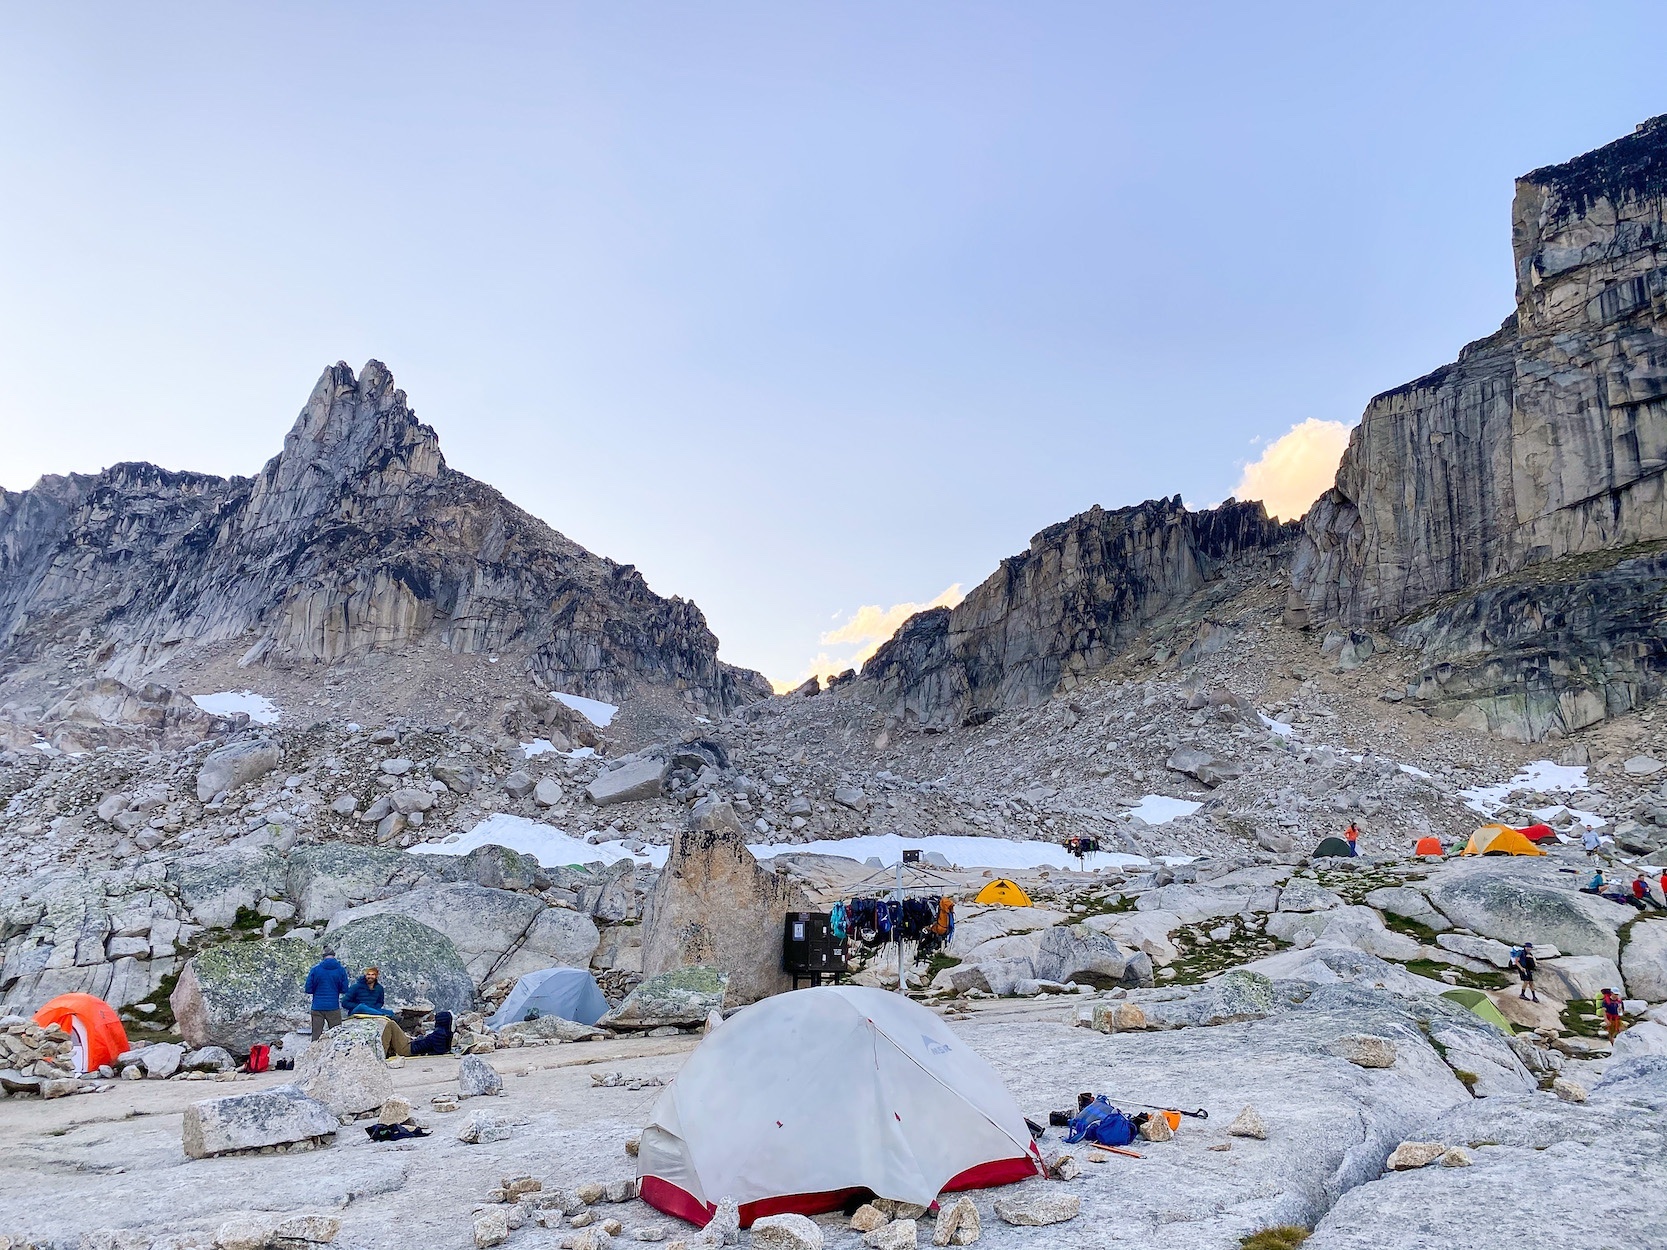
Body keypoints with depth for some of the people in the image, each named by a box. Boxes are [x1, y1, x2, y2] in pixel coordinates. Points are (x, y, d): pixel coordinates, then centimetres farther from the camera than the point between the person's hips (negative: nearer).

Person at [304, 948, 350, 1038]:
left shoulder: (315, 969, -4)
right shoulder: (341, 970, -3)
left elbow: (308, 989, -1)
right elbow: (344, 990, 2)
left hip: (317, 1007, 0)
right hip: (333, 1007, 0)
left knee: (316, 1036, 8)